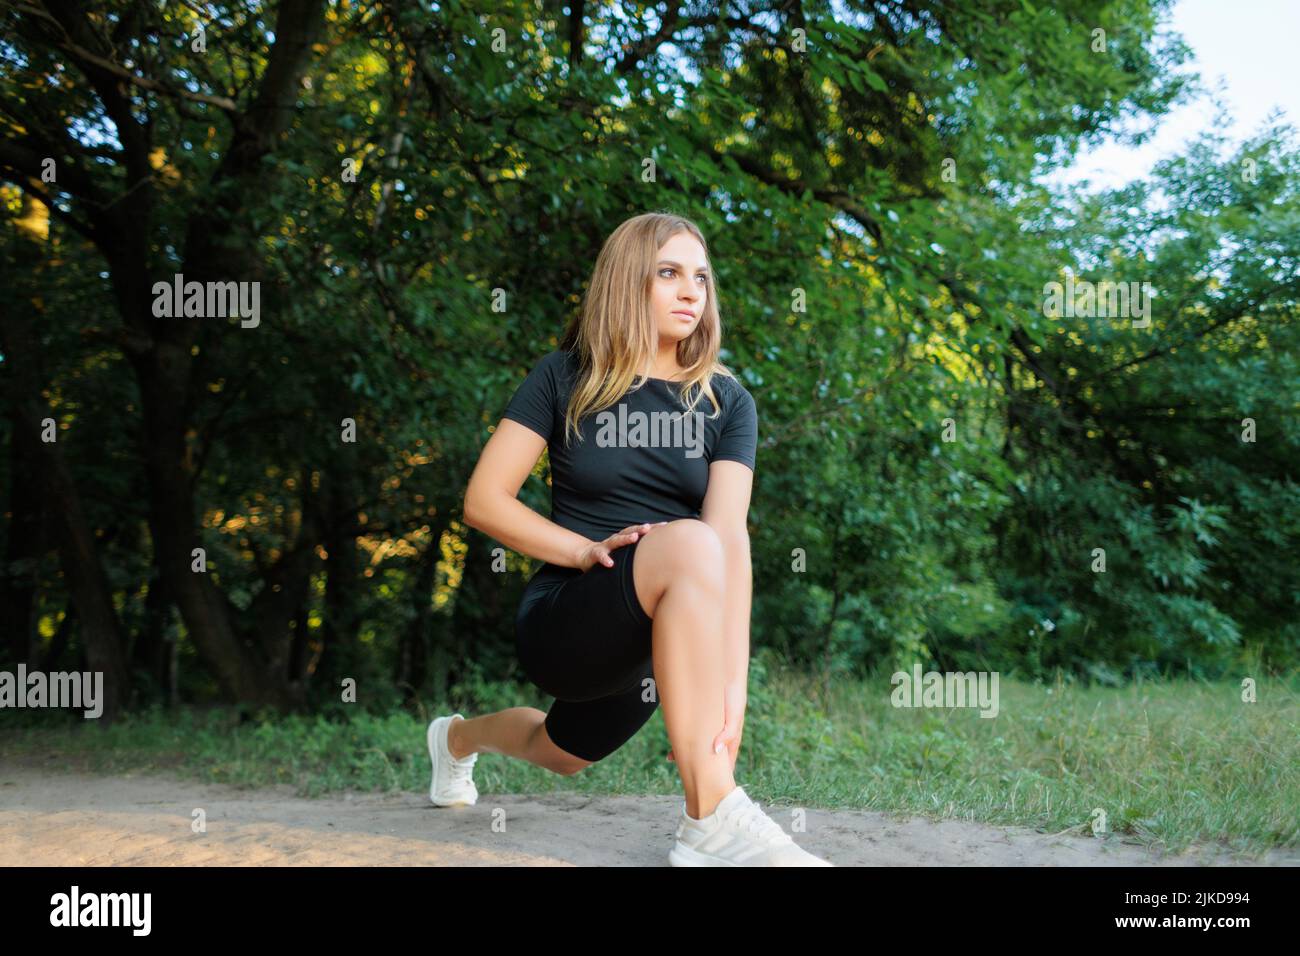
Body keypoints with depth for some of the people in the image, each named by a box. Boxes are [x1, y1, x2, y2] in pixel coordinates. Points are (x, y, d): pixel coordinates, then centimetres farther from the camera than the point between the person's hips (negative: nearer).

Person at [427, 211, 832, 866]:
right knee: (688, 542, -34)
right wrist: (588, 550, -23)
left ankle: (461, 737, 60)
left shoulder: (727, 402, -2)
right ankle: (711, 823, -37)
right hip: (562, 620, -4)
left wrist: (733, 688, -29)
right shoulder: (565, 379, -4)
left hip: (668, 638, 4)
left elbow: (732, 537, -16)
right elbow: (483, 500, -7)